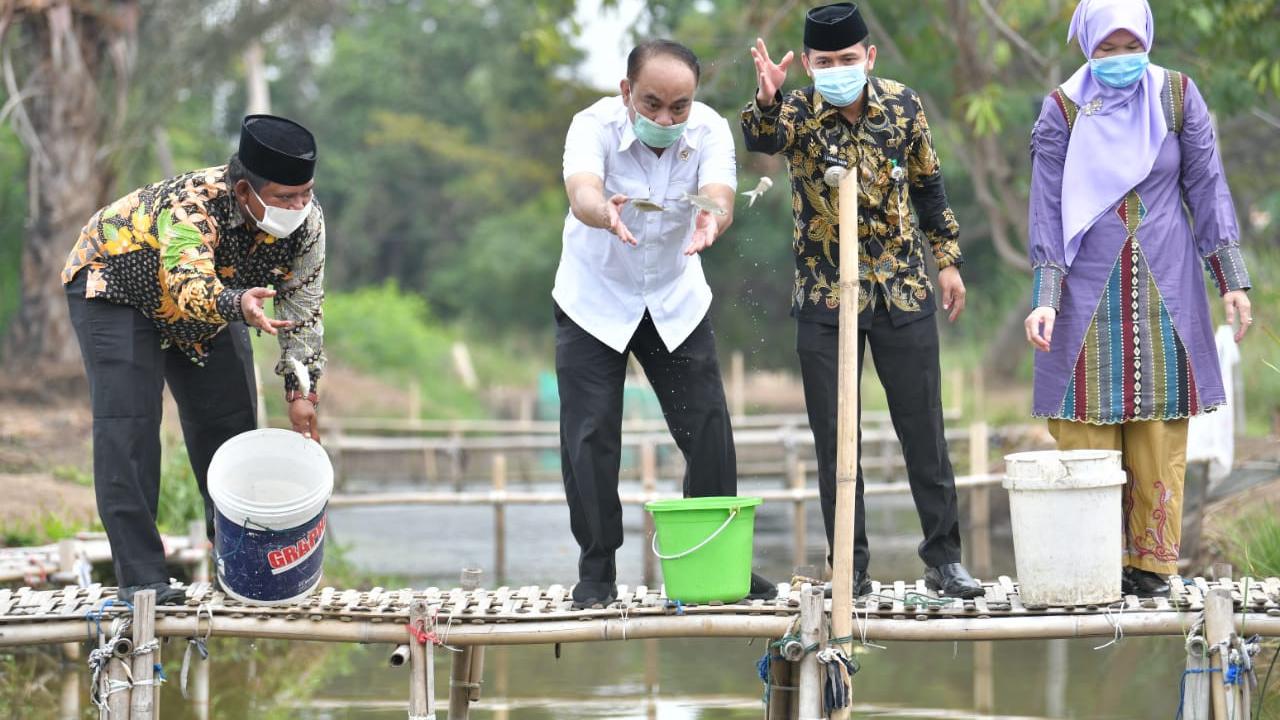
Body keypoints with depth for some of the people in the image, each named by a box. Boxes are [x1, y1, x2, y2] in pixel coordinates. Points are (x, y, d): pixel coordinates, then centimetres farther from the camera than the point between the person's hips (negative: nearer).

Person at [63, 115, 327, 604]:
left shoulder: (306, 222, -24)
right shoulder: (193, 205, -43)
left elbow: (302, 305, -11)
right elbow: (189, 287, -60)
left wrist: (301, 388, -14)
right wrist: (239, 305, -80)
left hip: (213, 294, 6)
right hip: (116, 286, -6)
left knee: (230, 419, 6)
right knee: (128, 426, -17)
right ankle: (141, 576, -16)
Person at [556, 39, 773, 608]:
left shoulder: (710, 130, -18)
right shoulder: (595, 125, -25)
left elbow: (719, 195, -35)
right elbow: (582, 192, -44)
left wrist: (711, 219, -60)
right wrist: (605, 212, -68)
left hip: (676, 300, 2)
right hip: (595, 301, -2)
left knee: (708, 428, -1)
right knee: (590, 434, -6)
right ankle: (596, 571, 6)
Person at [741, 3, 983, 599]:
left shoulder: (902, 106, -2)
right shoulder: (798, 113, -10)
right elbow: (762, 138, -34)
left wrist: (948, 260, 11)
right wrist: (766, 99, -55)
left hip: (903, 291, 1)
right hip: (825, 298, -1)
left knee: (923, 429, 4)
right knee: (835, 439, 3)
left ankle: (943, 557, 13)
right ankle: (851, 568, 11)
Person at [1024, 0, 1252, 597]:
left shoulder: (1177, 96, 2)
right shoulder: (1063, 109, -2)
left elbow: (1207, 188, 5)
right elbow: (1047, 210, -3)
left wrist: (1231, 280, 1)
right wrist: (1045, 298, -10)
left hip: (1165, 290, 1)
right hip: (1089, 294, -1)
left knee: (1159, 437, 1)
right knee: (1087, 437, -3)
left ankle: (1151, 561, 7)